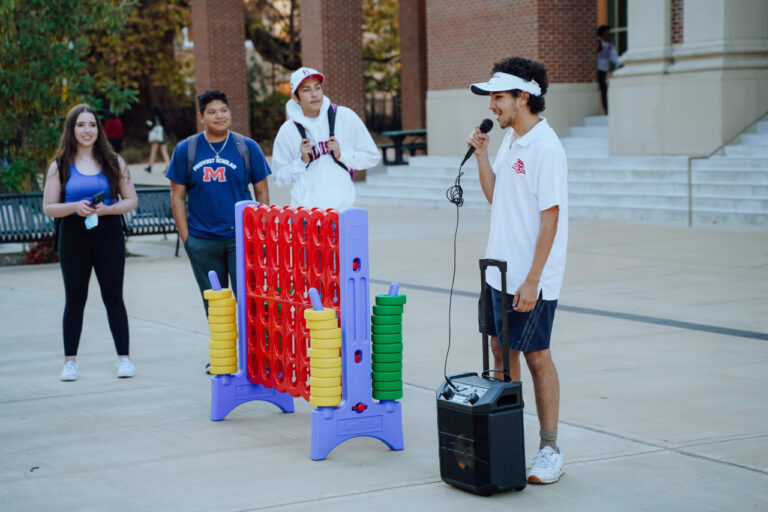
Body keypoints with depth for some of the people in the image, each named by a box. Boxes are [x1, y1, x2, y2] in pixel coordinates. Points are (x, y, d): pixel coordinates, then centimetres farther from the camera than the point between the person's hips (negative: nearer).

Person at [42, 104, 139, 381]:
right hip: (74, 237, 0)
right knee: (75, 299, 6)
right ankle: (70, 361, 12)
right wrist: (74, 207, -17)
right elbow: (48, 207, 2)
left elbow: (131, 200, 6)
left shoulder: (113, 162, 5)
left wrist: (108, 209, -13)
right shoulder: (60, 166, 3)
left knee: (113, 297, 3)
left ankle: (124, 357, 9)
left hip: (108, 236, 0)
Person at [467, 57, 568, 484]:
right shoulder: (510, 140, 10)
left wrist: (532, 280, -22)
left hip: (531, 279, -8)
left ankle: (550, 450, 9)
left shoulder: (545, 147, -17)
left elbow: (550, 217, -19)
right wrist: (481, 154, 5)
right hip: (499, 270, 9)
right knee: (501, 349, 13)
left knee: (536, 357, -1)